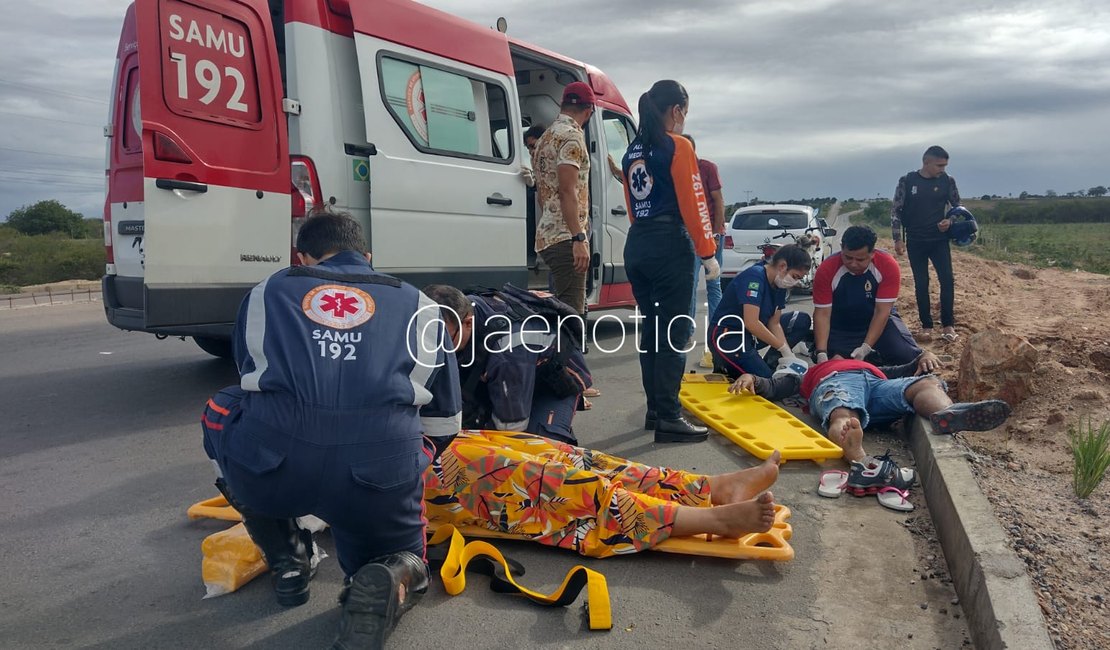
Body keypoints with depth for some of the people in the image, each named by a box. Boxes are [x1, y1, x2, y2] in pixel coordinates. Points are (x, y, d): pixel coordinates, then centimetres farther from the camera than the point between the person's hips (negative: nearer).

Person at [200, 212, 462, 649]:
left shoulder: (266, 292, 23)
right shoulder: (417, 304, 21)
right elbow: (444, 418, 24)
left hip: (268, 467, 0)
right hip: (382, 473, 1)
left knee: (221, 411, 35)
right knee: (406, 569, 31)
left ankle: (286, 563, 28)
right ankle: (389, 580, -6)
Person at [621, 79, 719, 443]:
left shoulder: (632, 151, 16)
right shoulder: (679, 146, -7)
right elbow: (692, 204, -12)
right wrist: (708, 253, -8)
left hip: (636, 245, 8)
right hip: (671, 246, -8)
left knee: (651, 328, 14)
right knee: (674, 332, -4)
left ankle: (655, 409, 21)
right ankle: (668, 417, -4)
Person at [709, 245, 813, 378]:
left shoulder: (779, 284, 3)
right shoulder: (755, 276, -23)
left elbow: (774, 323, 4)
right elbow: (751, 323, -30)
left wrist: (788, 355, -10)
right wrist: (783, 348, -21)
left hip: (754, 333, 9)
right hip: (727, 336, -9)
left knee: (802, 320, 7)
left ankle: (770, 363, 2)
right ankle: (725, 366, 1)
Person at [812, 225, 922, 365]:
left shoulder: (888, 265, -22)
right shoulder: (826, 270, -23)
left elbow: (882, 312, -21)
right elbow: (822, 314, -22)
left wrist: (865, 348, -31)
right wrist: (821, 353, -33)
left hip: (879, 321, 0)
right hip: (840, 328, 0)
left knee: (906, 357, -18)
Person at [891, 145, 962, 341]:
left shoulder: (947, 181, 1)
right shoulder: (907, 181, -4)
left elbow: (957, 207, 12)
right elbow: (896, 211, 0)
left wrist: (949, 221, -10)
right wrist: (897, 239, -5)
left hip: (939, 240, 1)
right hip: (915, 242, -1)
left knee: (947, 280, -9)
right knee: (921, 284, 3)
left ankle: (948, 325, 0)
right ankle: (926, 326, 12)